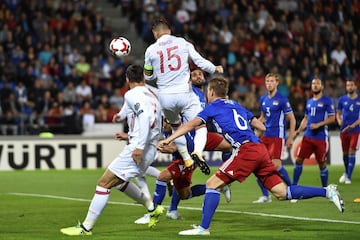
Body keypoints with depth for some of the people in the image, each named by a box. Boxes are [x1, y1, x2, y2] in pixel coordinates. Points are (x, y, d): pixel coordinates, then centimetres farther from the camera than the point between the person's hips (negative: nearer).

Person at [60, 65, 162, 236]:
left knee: (104, 183, -6)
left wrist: (139, 146, -28)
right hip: (150, 149, 9)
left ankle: (86, 227, -7)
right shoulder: (152, 96, 18)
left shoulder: (132, 95, -7)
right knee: (118, 180, 28)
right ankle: (151, 207, 31)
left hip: (137, 151, -9)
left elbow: (145, 115, -24)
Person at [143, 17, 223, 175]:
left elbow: (148, 76, 12)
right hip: (184, 93, -2)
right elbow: (200, 62, 2)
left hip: (165, 96, 2)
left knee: (176, 127, 26)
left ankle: (186, 159, 24)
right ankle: (197, 152, -25)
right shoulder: (183, 43, 1)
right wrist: (216, 69, 20)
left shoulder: (151, 50, 2)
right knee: (201, 127, 3)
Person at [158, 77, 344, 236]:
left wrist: (169, 139, 0)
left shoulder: (213, 107, 9)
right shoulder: (237, 106, 28)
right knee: (282, 193, 6)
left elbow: (191, 124, -1)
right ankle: (327, 191, -3)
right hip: (260, 150, 7)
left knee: (213, 184, -2)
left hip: (246, 150, -7)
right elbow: (261, 128, 29)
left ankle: (203, 228, -7)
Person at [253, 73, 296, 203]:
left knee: (276, 164, -15)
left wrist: (290, 137, -9)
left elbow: (292, 119, -5)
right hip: (265, 136, 6)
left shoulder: (282, 99, -7)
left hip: (277, 136, -6)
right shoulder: (263, 99, 12)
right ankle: (265, 195, 6)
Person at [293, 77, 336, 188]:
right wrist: (299, 130, 8)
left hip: (321, 138, -6)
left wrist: (318, 125, -18)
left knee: (322, 164, 1)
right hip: (308, 136, 6)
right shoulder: (309, 102, 15)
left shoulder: (327, 101, -4)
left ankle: (325, 188, 14)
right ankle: (294, 185, 8)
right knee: (299, 160, 2)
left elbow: (332, 118, -9)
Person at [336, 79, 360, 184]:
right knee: (345, 153, 11)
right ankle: (346, 173, 34)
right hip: (344, 130, 3)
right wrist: (339, 121, -9)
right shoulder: (342, 99, 6)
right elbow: (338, 113, 13)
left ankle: (348, 177, -8)